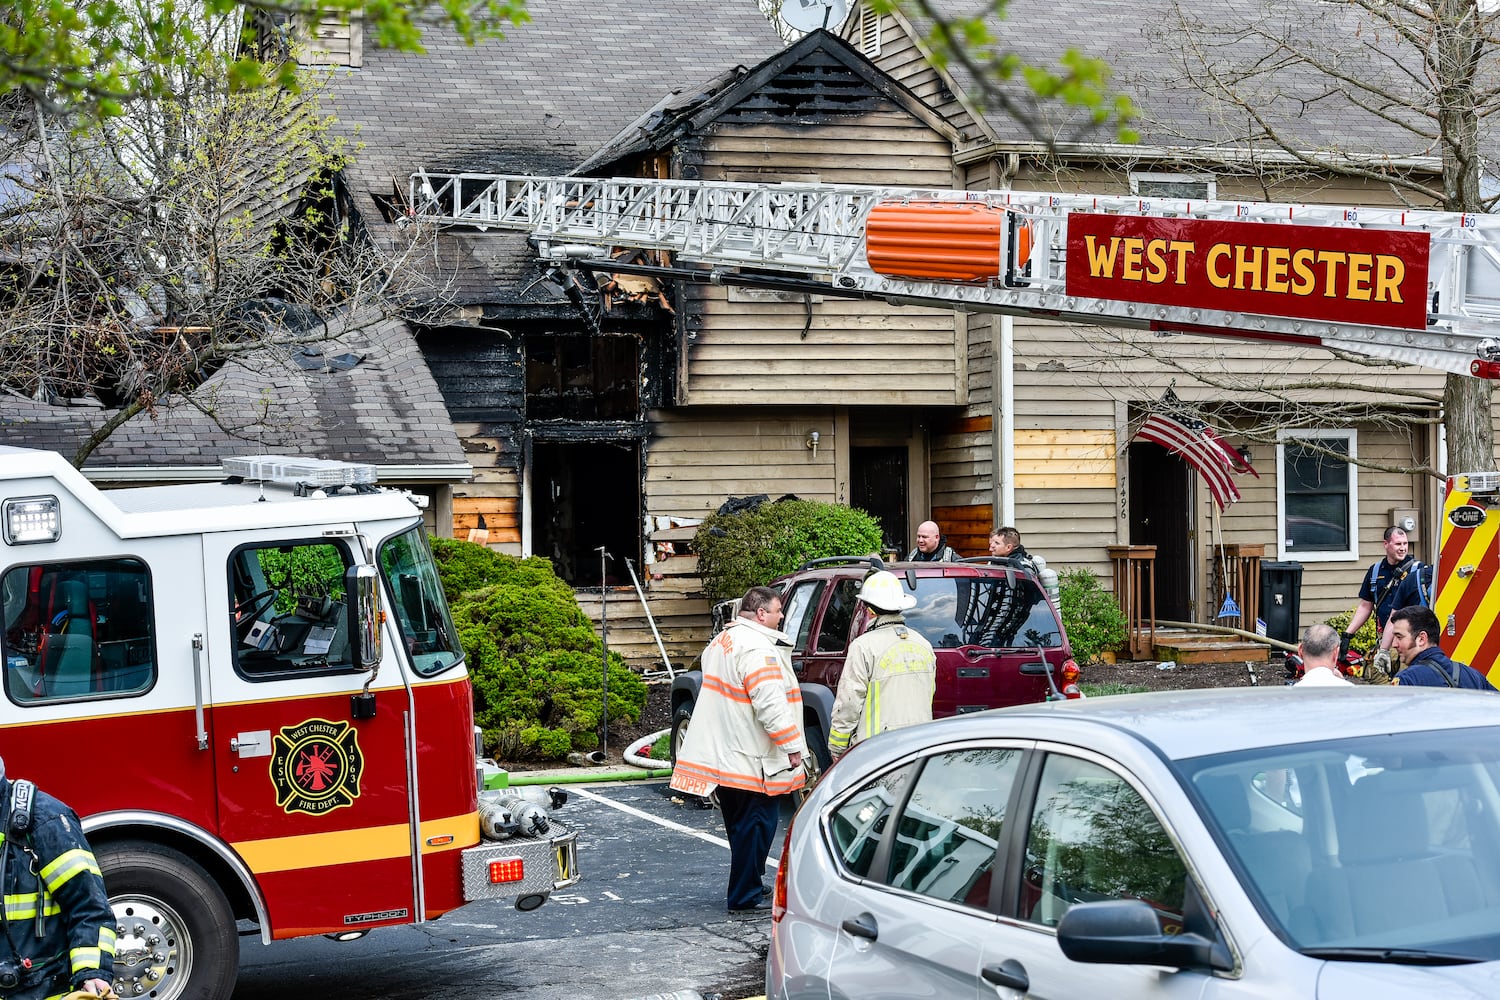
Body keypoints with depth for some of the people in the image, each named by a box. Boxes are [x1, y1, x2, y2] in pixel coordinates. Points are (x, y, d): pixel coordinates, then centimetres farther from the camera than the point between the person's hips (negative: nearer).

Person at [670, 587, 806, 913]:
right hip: (751, 759, -10)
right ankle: (745, 897, 2)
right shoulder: (758, 648, -20)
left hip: (723, 755, 10)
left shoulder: (722, 641, 13)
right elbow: (770, 705, -25)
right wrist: (792, 747, -20)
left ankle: (747, 888, 29)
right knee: (755, 825, -2)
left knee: (741, 826, 19)